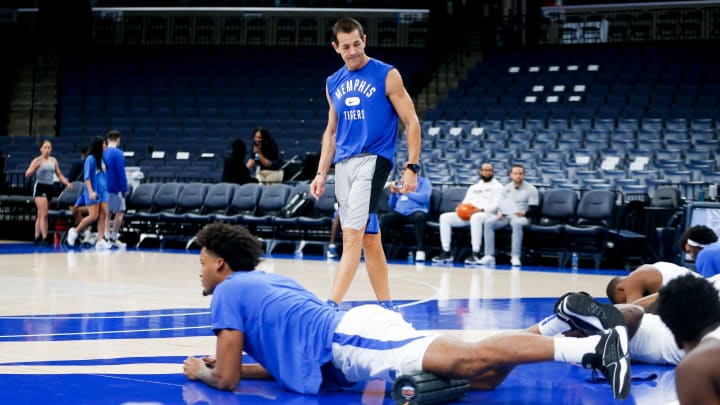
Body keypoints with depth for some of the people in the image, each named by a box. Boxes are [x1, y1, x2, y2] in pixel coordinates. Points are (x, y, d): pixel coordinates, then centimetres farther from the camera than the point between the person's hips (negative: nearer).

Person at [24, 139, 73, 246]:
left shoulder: (54, 161, 10)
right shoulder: (37, 160, -5)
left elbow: (59, 175, 17)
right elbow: (27, 174, -12)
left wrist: (67, 183, 2)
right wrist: (35, 167, -29)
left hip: (50, 188, 6)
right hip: (40, 187, -6)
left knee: (40, 215, 13)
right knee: (44, 214, -15)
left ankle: (37, 237, 18)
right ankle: (44, 238, -17)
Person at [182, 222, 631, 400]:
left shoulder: (229, 292, 12)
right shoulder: (270, 280, 35)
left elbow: (228, 380, 7)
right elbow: (284, 356, 41)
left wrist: (201, 372, 28)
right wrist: (226, 362, 42)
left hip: (349, 341, -9)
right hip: (360, 328, 9)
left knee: (471, 361, -25)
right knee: (482, 377, 0)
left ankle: (592, 347, -40)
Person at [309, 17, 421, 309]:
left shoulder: (387, 76, -4)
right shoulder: (333, 84, 13)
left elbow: (411, 122, -3)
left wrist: (411, 167, -10)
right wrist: (321, 173, 12)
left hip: (372, 160, -6)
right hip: (343, 164, 6)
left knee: (352, 235, -17)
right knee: (369, 238, 10)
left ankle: (331, 305, -21)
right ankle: (386, 306, 17)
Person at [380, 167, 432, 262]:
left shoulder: (423, 182, 12)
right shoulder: (401, 184, 27)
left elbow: (425, 198, -9)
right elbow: (392, 205, 25)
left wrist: (406, 192, -5)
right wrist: (393, 193, 6)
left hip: (416, 211, -4)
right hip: (399, 213, 4)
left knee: (419, 216, -39)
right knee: (384, 217, -26)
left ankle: (420, 251, -42)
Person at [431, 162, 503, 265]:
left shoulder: (497, 187, 10)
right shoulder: (473, 187, 28)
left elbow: (496, 205, -5)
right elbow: (465, 202, 22)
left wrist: (481, 210, -22)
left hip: (487, 214, -6)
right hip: (467, 214, 6)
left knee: (475, 217, -43)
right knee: (445, 217, -16)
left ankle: (475, 254, -45)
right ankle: (446, 252, -20)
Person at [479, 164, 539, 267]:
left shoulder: (531, 189, 2)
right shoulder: (506, 188, 17)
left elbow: (533, 208, -4)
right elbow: (501, 204, 20)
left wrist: (524, 213, -24)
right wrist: (500, 212, -3)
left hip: (521, 217, -4)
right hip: (506, 216, 4)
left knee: (516, 223, -41)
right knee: (488, 222, -24)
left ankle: (515, 256, -43)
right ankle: (489, 255, -28)